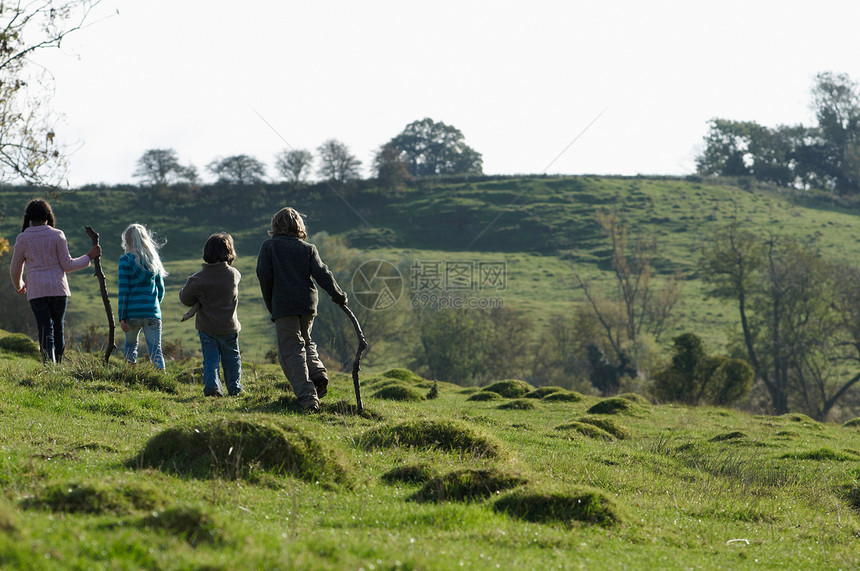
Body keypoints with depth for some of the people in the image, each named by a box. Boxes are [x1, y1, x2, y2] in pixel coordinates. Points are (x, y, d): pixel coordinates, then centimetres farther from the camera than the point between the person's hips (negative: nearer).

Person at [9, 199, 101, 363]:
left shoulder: (22, 239, 2)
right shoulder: (57, 235, -1)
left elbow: (15, 269, 11)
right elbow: (67, 265, -3)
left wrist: (19, 285, 31)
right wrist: (88, 257, 11)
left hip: (37, 291, -1)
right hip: (58, 288, 1)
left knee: (45, 330, -5)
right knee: (58, 328, 15)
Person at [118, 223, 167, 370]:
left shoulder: (126, 260, -4)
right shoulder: (153, 260, 8)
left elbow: (123, 291, -7)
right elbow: (161, 289, 13)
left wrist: (122, 317, -6)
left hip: (133, 313, -2)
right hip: (152, 312, 2)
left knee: (131, 345, 20)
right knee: (156, 349, -2)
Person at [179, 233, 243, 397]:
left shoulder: (198, 279, -14)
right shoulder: (233, 274, -10)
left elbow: (185, 298, -3)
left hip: (207, 327, -1)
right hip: (229, 327, 1)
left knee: (210, 359, 6)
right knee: (232, 358, 16)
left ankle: (212, 386, -11)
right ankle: (235, 388, 17)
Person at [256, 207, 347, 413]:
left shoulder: (269, 245, 3)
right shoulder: (308, 248, 9)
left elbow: (264, 273, -4)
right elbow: (321, 273, 0)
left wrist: (270, 303, 6)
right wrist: (338, 295, 10)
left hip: (283, 304, -4)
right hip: (308, 303, 4)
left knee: (291, 351, -3)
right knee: (305, 341, 26)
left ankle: (307, 396, -16)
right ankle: (318, 373, 1)